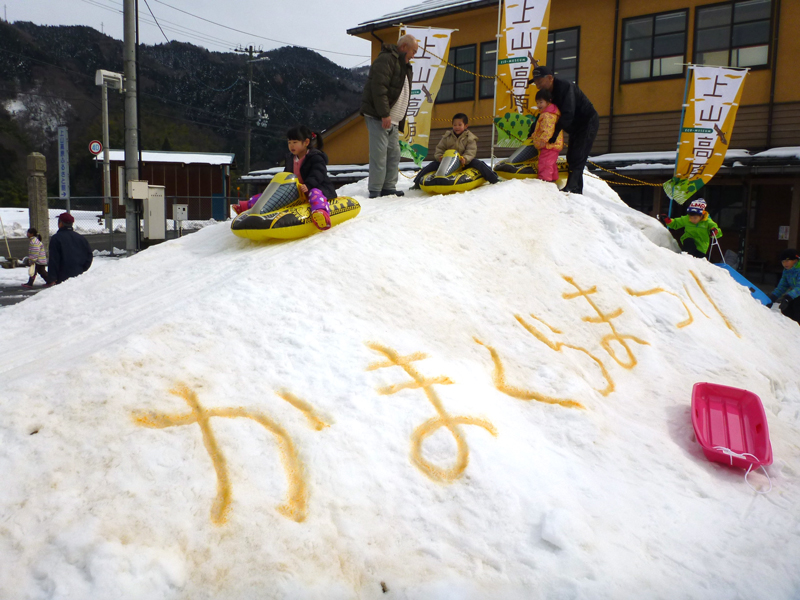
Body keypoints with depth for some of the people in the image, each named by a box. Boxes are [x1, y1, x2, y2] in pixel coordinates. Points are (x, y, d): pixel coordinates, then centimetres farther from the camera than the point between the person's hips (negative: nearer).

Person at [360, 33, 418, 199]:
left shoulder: (404, 66, 24)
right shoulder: (386, 60, -9)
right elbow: (379, 88, -21)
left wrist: (400, 122, 19)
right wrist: (384, 114, -24)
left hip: (392, 121, 10)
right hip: (378, 118, -10)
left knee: (394, 154, 10)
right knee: (379, 154, -11)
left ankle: (389, 189, 17)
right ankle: (375, 192, -7)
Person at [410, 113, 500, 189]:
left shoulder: (470, 138, -2)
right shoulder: (447, 137, 5)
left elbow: (471, 151, -12)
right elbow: (439, 148, 6)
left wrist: (465, 158, -33)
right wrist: (439, 156, -16)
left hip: (464, 162, -2)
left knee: (478, 164, -23)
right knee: (432, 165, -12)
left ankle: (494, 179, -10)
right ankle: (417, 183, -3)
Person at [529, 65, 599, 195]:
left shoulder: (565, 86, -26)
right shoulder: (548, 92, 2)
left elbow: (568, 113, -33)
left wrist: (555, 132, -34)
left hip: (588, 123, -9)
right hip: (576, 127, 9)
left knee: (577, 157, -19)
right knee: (571, 157, 7)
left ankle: (572, 187, -24)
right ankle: (576, 189, 12)